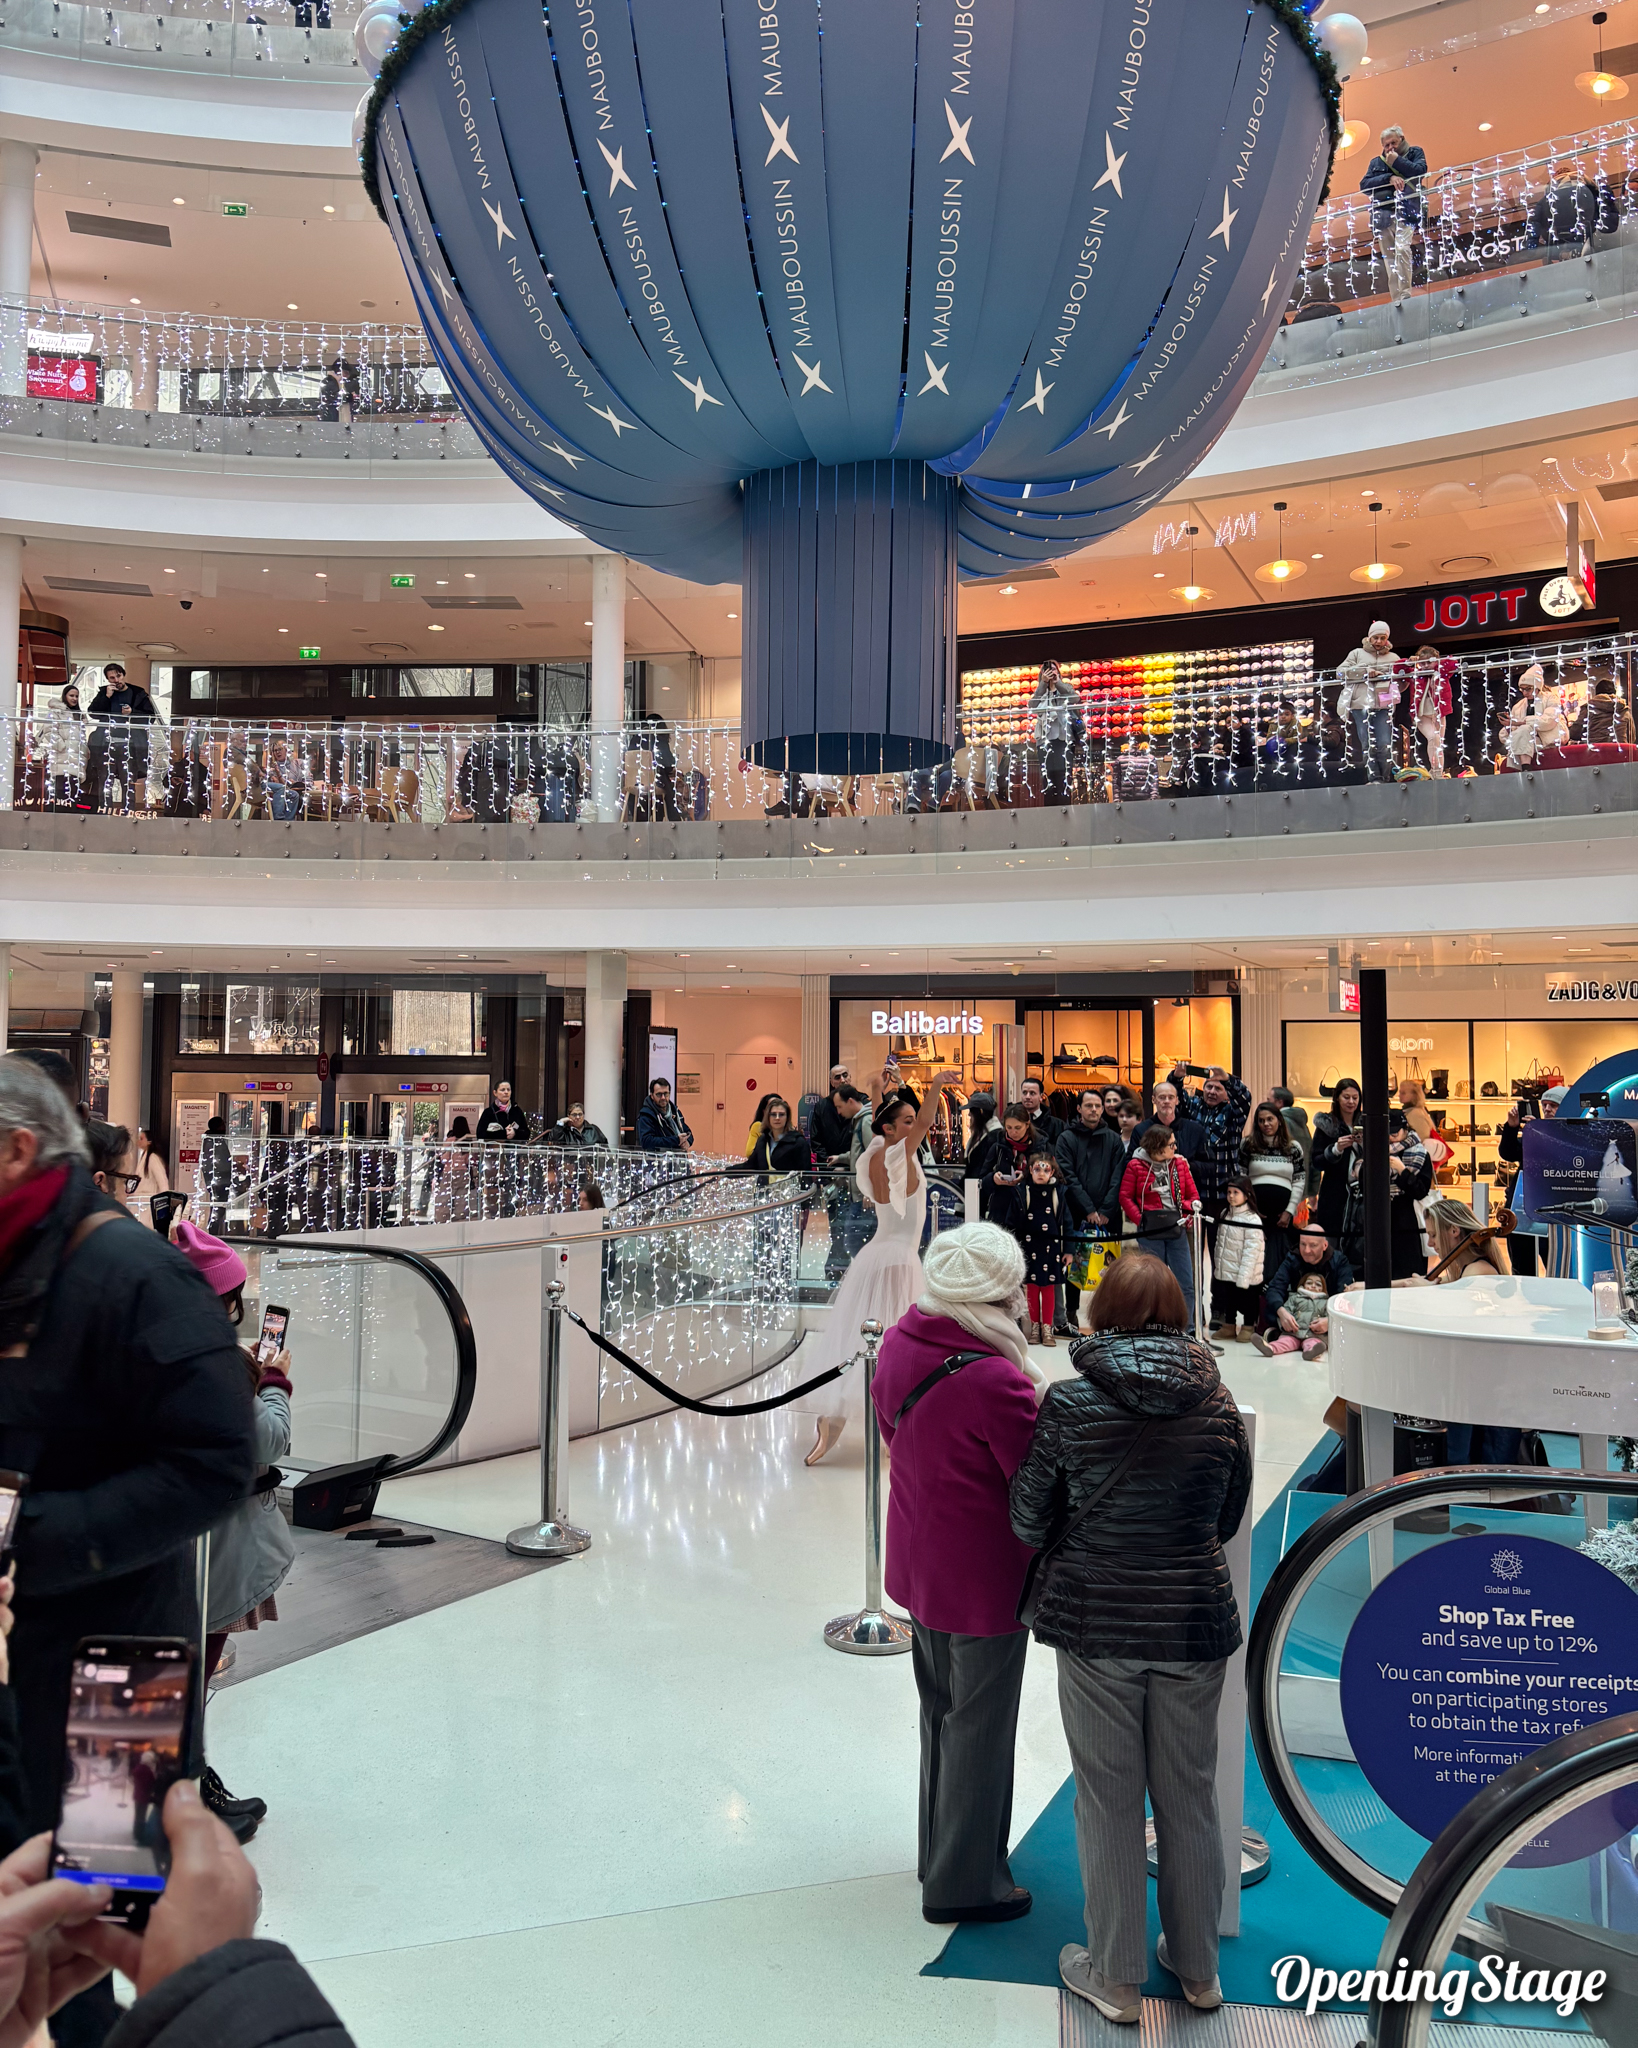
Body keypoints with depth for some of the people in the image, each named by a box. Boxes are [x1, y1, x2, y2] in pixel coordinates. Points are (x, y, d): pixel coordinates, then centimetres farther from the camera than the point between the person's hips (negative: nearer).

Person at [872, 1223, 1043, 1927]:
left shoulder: (898, 1343, -5)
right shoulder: (997, 1380, -30)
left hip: (918, 1568, 8)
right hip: (983, 1579, -8)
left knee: (941, 1715, 24)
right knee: (980, 1729, 10)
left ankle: (940, 1851, 42)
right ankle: (964, 1882, 26)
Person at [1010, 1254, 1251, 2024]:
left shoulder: (1069, 1404, -14)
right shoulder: (1216, 1403, -7)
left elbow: (1028, 1520, -5)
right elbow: (1228, 1518, 5)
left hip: (1095, 1622, -2)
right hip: (1195, 1619, 2)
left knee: (1108, 1799, 12)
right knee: (1189, 1797, 18)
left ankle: (1115, 1976, 26)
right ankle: (1198, 1968, 34)